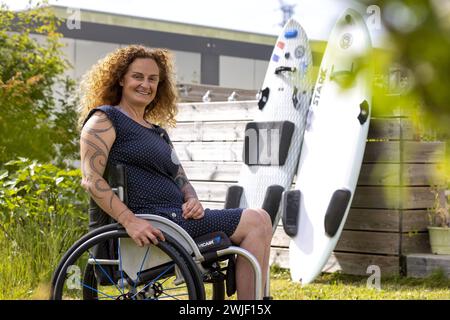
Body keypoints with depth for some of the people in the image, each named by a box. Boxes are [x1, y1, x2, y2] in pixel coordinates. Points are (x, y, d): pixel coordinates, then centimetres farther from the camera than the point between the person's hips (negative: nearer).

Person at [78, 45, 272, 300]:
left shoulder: (158, 132, 26)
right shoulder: (105, 120, 0)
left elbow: (181, 180, 23)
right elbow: (91, 179, -13)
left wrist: (192, 201, -2)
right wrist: (130, 221, -25)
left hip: (177, 216, 9)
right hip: (151, 225, -9)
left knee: (260, 219, -4)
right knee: (255, 222, -14)